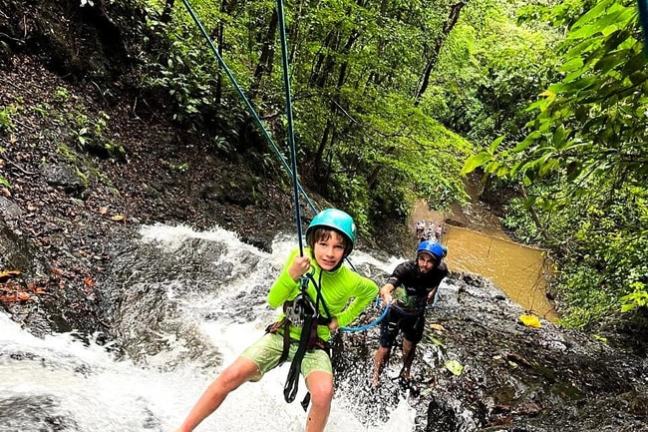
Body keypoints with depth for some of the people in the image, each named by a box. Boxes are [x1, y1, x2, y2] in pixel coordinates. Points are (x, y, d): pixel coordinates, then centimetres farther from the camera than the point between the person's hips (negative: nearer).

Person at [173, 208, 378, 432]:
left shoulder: (350, 281, -17)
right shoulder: (299, 257, -14)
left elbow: (372, 290, 6)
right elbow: (273, 301, -11)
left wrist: (341, 320, -2)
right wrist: (291, 274, -30)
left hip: (313, 346, -1)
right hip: (280, 336, 1)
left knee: (323, 393, -30)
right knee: (231, 376, -16)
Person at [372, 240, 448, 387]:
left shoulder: (440, 271, -24)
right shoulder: (405, 269, -36)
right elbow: (385, 289, -52)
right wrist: (388, 298, -72)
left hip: (416, 314, 3)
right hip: (395, 311, -3)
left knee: (410, 346, 22)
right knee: (385, 348, 1)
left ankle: (406, 372, 51)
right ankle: (376, 376, 29)